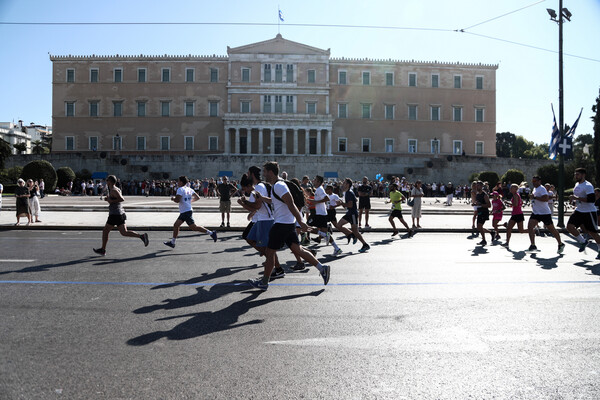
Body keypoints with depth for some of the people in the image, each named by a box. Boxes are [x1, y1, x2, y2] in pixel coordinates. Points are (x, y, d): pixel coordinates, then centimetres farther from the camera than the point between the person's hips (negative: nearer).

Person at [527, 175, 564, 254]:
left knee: (551, 229, 4)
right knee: (530, 226, -9)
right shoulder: (535, 188, 14)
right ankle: (533, 245, -5)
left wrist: (535, 197, -26)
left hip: (545, 213, -8)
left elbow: (546, 199, -29)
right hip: (535, 213, 8)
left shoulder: (542, 188, -14)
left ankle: (560, 244, 22)